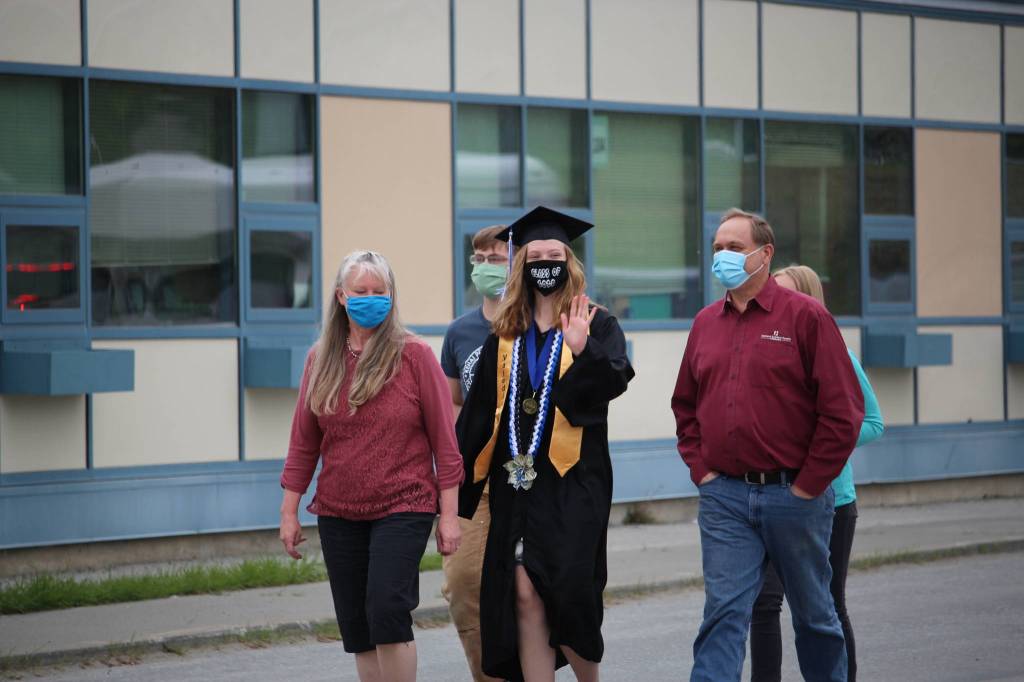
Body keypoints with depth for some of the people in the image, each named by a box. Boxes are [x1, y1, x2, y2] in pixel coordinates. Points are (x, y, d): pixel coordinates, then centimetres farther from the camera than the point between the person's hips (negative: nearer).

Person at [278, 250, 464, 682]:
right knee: (356, 629, 7)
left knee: (387, 611, -18)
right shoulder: (321, 359, 6)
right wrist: (289, 511, 8)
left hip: (403, 507, -4)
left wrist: (449, 514, -7)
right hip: (338, 514, 4)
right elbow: (303, 441, 11)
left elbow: (444, 438, -4)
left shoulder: (413, 355, -4)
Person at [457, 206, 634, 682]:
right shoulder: (505, 339, 13)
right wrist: (458, 483, 9)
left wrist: (583, 352, -35)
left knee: (566, 592, -10)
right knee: (524, 597, 0)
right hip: (517, 483, 4)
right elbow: (478, 414, 13)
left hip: (574, 481, -4)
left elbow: (615, 379, -16)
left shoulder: (596, 325, 3)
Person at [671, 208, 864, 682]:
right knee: (724, 612, -5)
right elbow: (685, 406, 20)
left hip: (794, 494, -3)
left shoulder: (806, 316, -5)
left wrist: (808, 485, -9)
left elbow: (843, 411, -9)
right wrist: (700, 469, 7)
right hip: (723, 497, 3)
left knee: (813, 612, 11)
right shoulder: (705, 323, 10)